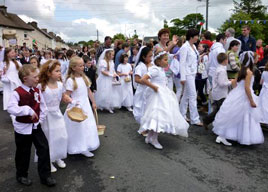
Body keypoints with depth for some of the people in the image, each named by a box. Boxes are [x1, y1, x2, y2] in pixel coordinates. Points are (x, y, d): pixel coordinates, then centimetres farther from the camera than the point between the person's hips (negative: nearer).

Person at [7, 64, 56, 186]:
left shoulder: (37, 91, 0)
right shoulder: (17, 93, -17)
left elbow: (43, 106, 9)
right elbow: (11, 109, -30)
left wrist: (40, 119, 3)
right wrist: (28, 110, -33)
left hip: (36, 126, 5)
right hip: (23, 128, -4)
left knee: (44, 149, 1)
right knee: (23, 153, 11)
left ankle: (45, 176, 15)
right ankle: (21, 175, 35)